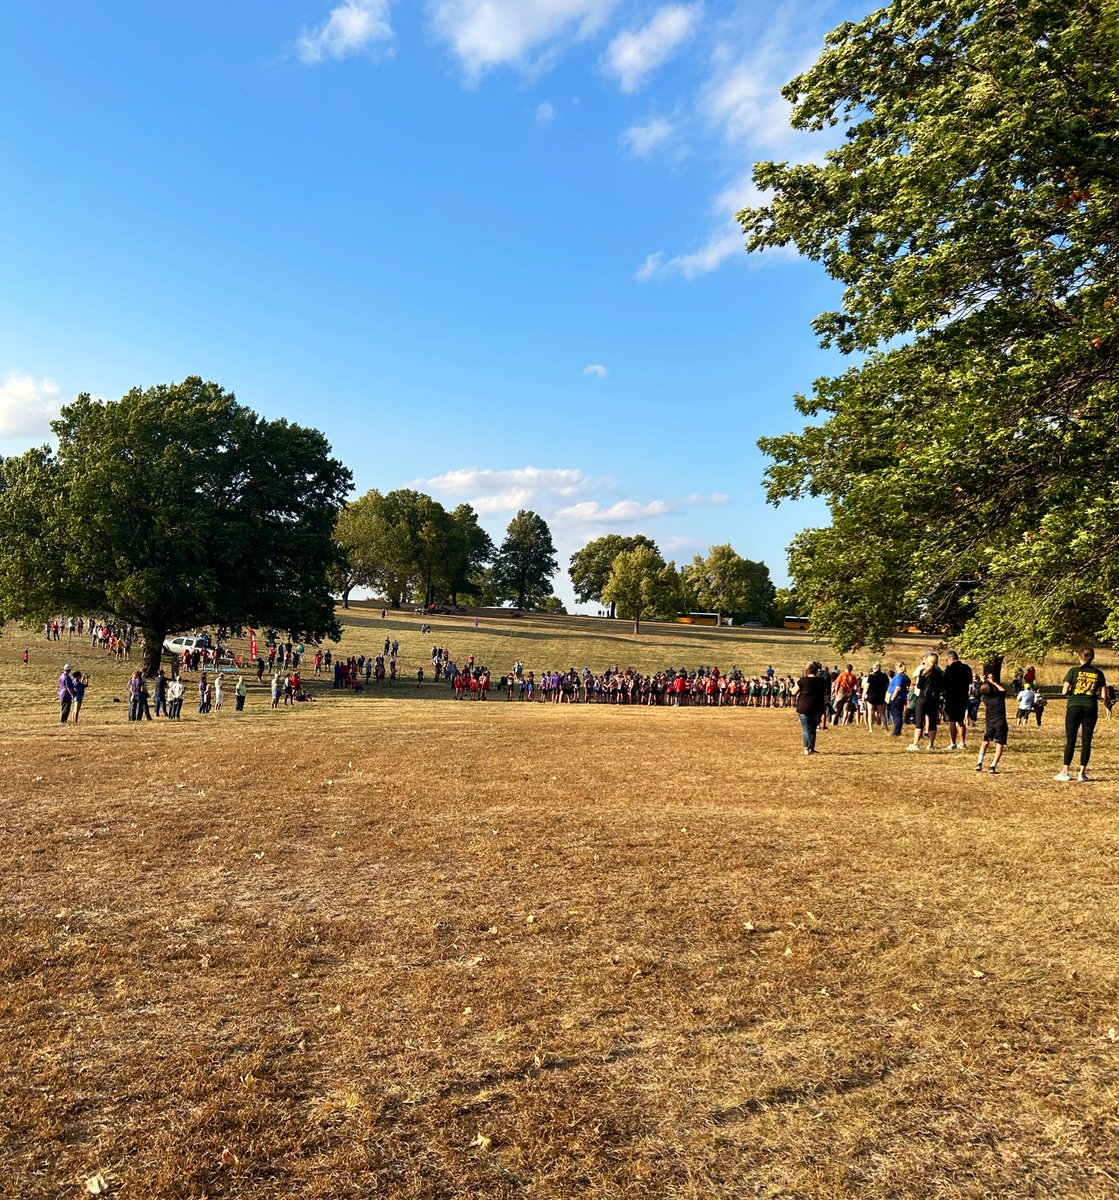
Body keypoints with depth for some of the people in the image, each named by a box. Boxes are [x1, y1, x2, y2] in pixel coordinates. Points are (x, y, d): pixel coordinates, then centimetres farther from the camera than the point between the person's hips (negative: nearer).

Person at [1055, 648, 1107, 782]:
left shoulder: (1074, 671, -2)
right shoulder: (1098, 673, 5)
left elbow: (1064, 691, -5)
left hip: (1074, 707, -1)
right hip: (1091, 709, 1)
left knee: (1070, 740, 3)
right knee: (1086, 741, 6)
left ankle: (1065, 772, 2)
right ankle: (1082, 773, 6)